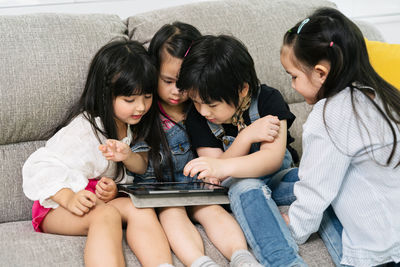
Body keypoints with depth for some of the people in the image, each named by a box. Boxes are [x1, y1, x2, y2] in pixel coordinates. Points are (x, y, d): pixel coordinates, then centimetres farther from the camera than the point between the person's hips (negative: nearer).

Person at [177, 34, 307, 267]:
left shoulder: (269, 100, -14)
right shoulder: (197, 119, -8)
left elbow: (274, 158, -28)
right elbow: (215, 178, -12)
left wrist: (223, 167, -45)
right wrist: (246, 136, -27)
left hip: (273, 174, 1)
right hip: (237, 186, -1)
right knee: (246, 187, -38)